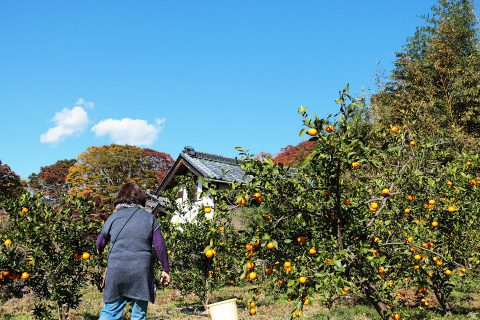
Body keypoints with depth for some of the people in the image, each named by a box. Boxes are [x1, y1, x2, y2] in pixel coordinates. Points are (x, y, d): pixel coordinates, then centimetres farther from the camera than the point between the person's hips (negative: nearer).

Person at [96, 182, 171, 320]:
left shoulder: (113, 217, 5)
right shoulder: (149, 218, 4)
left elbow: (100, 243, 16)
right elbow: (160, 245, 1)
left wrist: (100, 252, 39)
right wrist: (165, 269, 10)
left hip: (116, 271, 1)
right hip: (142, 272, 0)